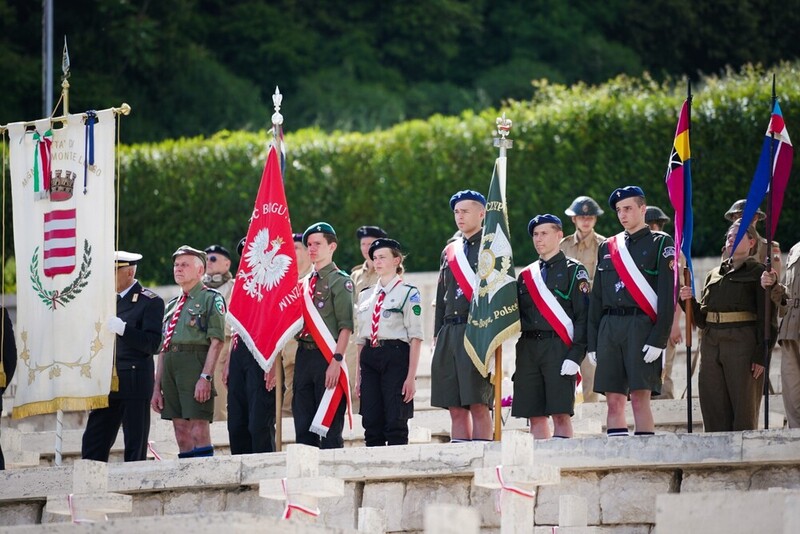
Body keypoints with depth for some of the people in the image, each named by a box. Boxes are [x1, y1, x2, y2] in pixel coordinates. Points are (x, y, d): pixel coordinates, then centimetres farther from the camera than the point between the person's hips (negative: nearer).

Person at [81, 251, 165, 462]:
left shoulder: (150, 302, -4)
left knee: (135, 447, -3)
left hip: (135, 384, -7)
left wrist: (122, 328, -25)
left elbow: (152, 344, -13)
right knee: (92, 446, 1)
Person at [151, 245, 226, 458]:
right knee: (180, 431, 6)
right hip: (170, 367, 7)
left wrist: (206, 377, -19)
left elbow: (216, 341, -8)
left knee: (199, 428, -11)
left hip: (195, 363, -7)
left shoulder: (211, 298, 2)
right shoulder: (172, 305, 23)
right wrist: (157, 387, 17)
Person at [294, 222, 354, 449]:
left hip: (327, 357, -7)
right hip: (303, 355, 7)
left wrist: (336, 361, -20)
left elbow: (346, 326, -11)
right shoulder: (303, 283, 18)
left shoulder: (340, 281, -3)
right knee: (303, 428, 6)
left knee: (329, 427, -6)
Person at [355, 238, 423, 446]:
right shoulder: (366, 295, 16)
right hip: (369, 357, 5)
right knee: (371, 423, 2)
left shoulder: (408, 293, -1)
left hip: (395, 356, -5)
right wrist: (358, 376, 12)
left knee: (395, 422, -6)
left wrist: (411, 377, -12)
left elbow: (415, 337, -5)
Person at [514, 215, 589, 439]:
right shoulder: (526, 275, 18)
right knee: (535, 416, 3)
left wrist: (575, 356, -15)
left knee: (560, 414, -9)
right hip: (528, 350, 5)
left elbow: (583, 316, -5)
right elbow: (517, 316, 17)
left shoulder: (574, 271, 2)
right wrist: (520, 358, 6)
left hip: (558, 347, -5)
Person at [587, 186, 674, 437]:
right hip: (609, 329, 5)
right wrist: (593, 342, 10)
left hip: (641, 328, -5)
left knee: (640, 397, -11)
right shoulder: (607, 247, 18)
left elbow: (668, 294, -5)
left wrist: (658, 339, -14)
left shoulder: (661, 244, 2)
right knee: (613, 400, 2)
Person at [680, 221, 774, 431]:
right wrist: (689, 301, -2)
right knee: (714, 412, 2)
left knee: (743, 411, -6)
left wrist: (761, 356, -13)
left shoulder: (757, 272, 3)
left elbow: (766, 317, -4)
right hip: (712, 344, 5)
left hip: (743, 344, -5)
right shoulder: (714, 275, 20)